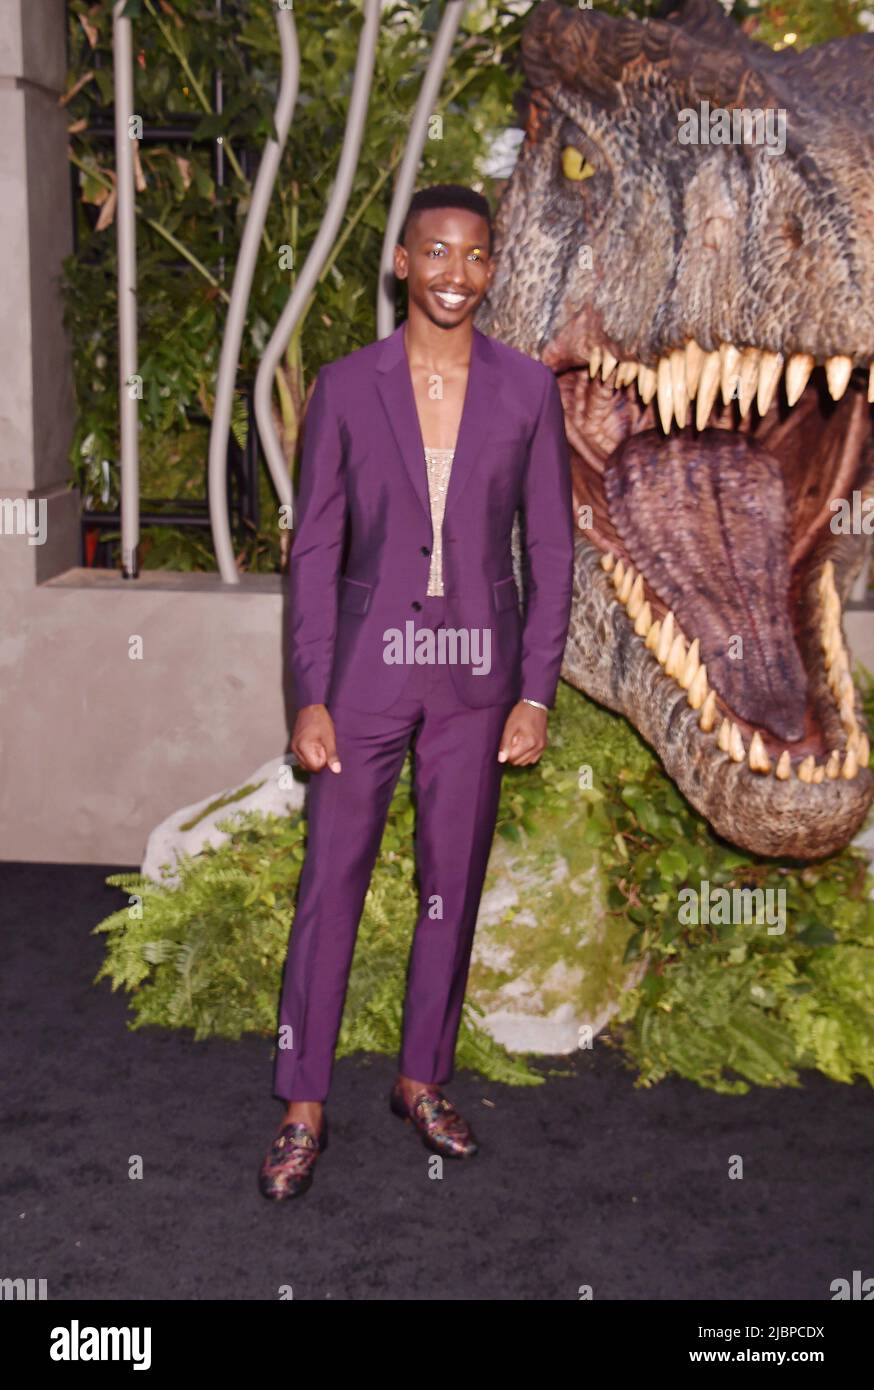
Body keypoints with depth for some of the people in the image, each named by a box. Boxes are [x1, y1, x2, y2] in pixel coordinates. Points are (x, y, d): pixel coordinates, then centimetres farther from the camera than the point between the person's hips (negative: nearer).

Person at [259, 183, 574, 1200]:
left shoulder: (527, 390, 0)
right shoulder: (347, 387, -2)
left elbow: (550, 550, 3)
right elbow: (314, 548, -1)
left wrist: (536, 694, -2)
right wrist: (309, 696, -6)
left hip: (476, 673, 2)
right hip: (367, 665, -1)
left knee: (453, 884, 11)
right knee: (331, 883, 1)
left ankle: (422, 1080, 28)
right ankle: (303, 1108, 14)